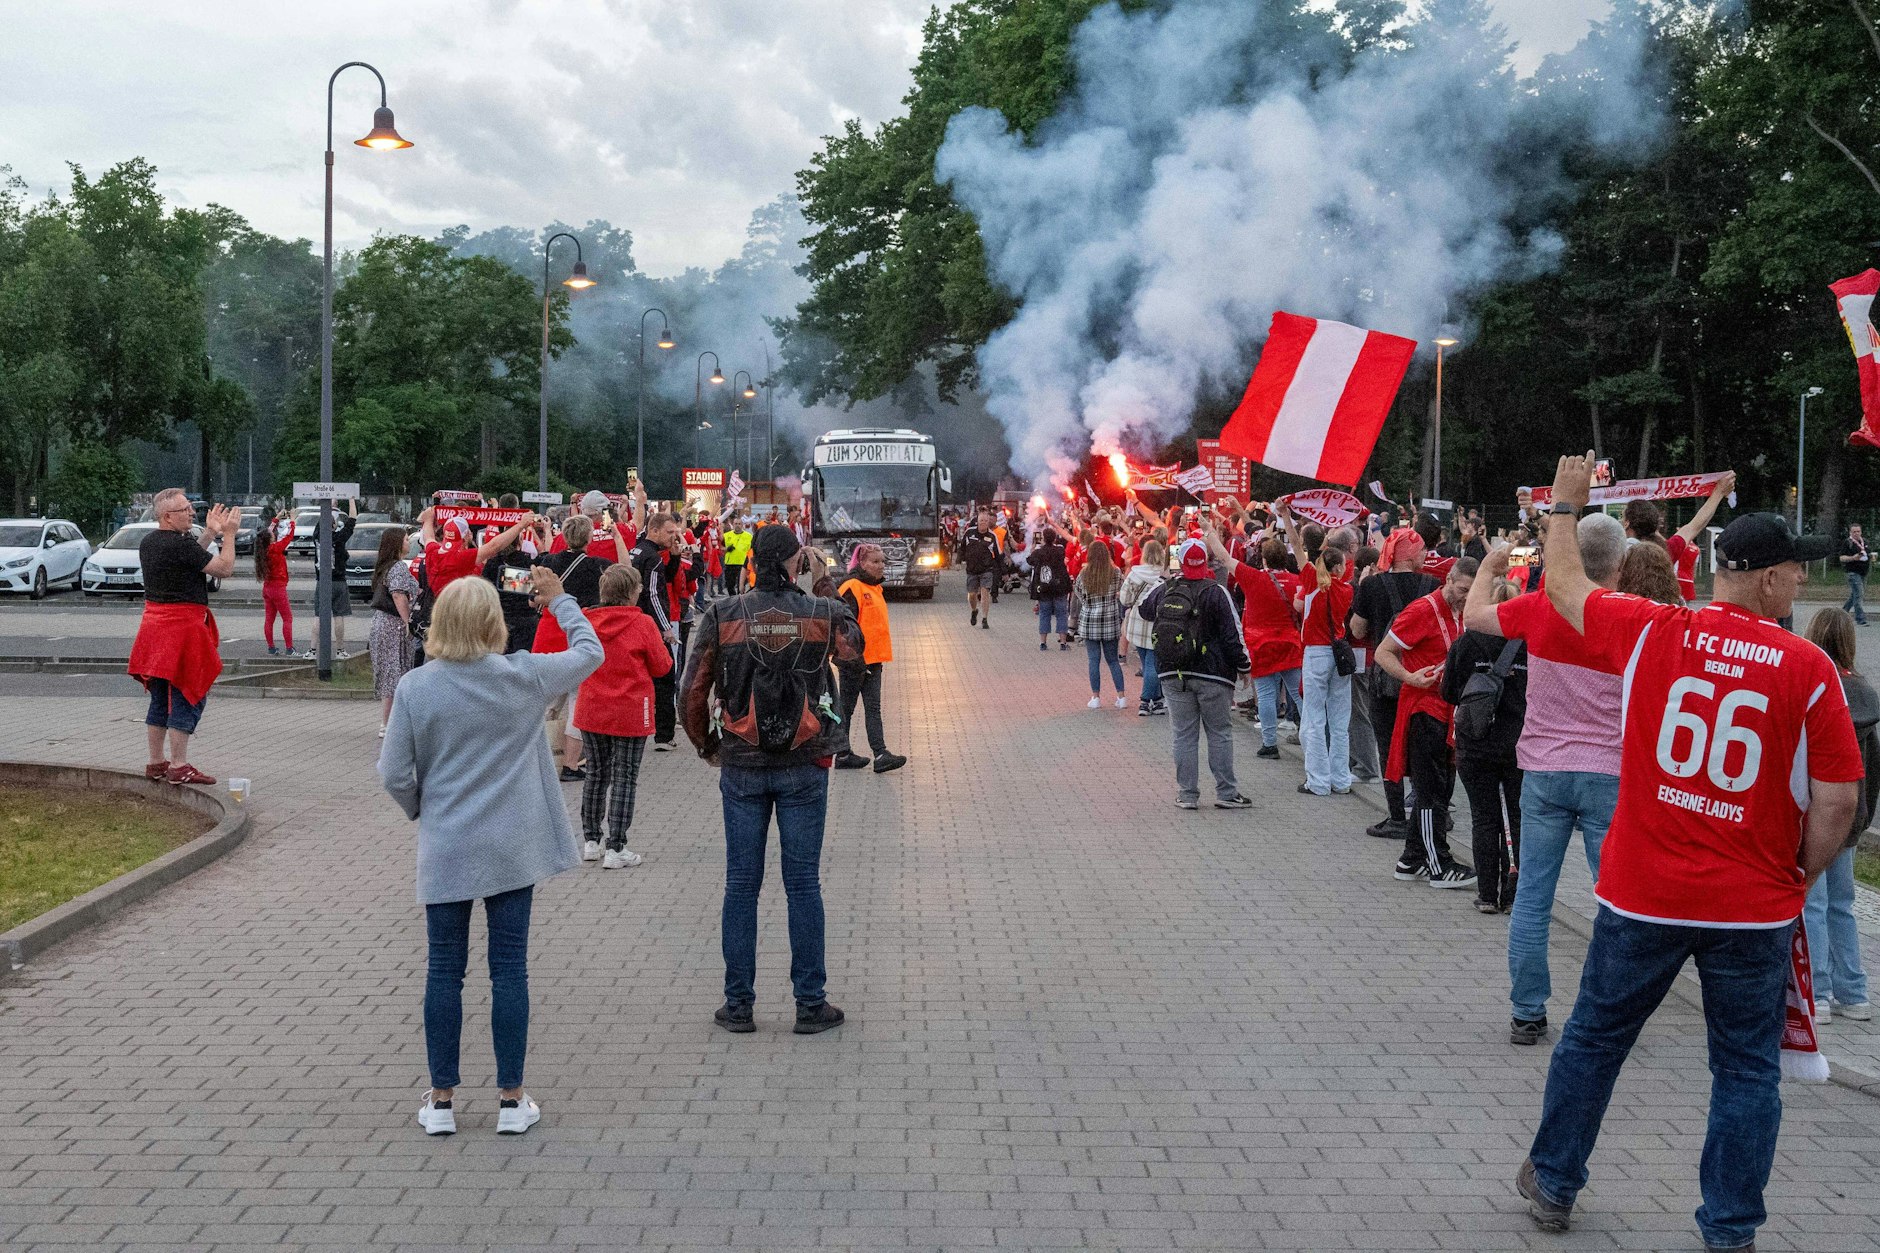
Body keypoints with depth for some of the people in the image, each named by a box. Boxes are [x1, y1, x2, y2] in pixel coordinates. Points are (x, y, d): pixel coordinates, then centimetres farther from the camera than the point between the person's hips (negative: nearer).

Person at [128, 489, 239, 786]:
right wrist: (228, 534, -1)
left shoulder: (149, 542, 9)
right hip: (183, 625, -9)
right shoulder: (179, 544, -18)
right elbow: (224, 568, -13)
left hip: (155, 623, 9)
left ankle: (155, 762, 22)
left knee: (160, 699, 16)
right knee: (187, 698, -3)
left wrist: (210, 533, 18)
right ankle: (179, 767, -1)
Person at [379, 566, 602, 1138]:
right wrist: (559, 600, 19)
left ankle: (442, 1100, 17)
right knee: (509, 970, 6)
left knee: (445, 971, 9)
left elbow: (394, 774, -5)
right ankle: (511, 1099, 13)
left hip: (445, 850, 0)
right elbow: (590, 651, 7)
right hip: (512, 848, 0)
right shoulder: (522, 677, -9)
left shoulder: (414, 687, -8)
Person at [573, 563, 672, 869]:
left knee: (596, 773, 17)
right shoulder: (643, 624, -15)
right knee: (624, 778, 2)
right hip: (630, 714, -4)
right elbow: (662, 666, -7)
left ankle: (590, 841, 23)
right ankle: (616, 849, 2)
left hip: (591, 712, 4)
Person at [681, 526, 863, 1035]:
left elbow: (693, 689, -4)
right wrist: (826, 587, 17)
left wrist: (705, 744, 13)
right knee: (803, 883, 7)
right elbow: (853, 649, 16)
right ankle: (811, 1003, 12)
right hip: (805, 768, 0)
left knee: (741, 883, 9)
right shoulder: (822, 612, -6)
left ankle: (738, 1003, 15)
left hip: (741, 766, 0)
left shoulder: (722, 615, -6)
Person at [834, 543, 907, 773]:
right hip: (854, 660, -8)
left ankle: (880, 754, 0)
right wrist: (853, 658, -22)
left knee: (873, 708, 3)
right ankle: (843, 754, 13)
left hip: (872, 659, 9)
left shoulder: (875, 588, 14)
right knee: (846, 708, 4)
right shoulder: (852, 588, -15)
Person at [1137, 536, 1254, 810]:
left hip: (1173, 675, 3)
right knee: (1220, 733, 6)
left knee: (1184, 735, 7)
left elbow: (1141, 610, 23)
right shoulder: (1216, 592, -10)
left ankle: (1187, 794, 8)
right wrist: (1243, 665, 4)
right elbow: (1233, 633, -8)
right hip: (1212, 675, -3)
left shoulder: (1164, 591, 2)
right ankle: (1226, 793, 6)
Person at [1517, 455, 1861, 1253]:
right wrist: (1800, 880, 7)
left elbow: (1564, 584, 11)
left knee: (1594, 1037, 18)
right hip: (1755, 911, -1)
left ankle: (1552, 1185, 32)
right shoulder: (1809, 669, -10)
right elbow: (1837, 801, -9)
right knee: (1746, 1070, 13)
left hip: (1641, 895, 2)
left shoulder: (1652, 632, -7)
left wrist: (1566, 503, 27)